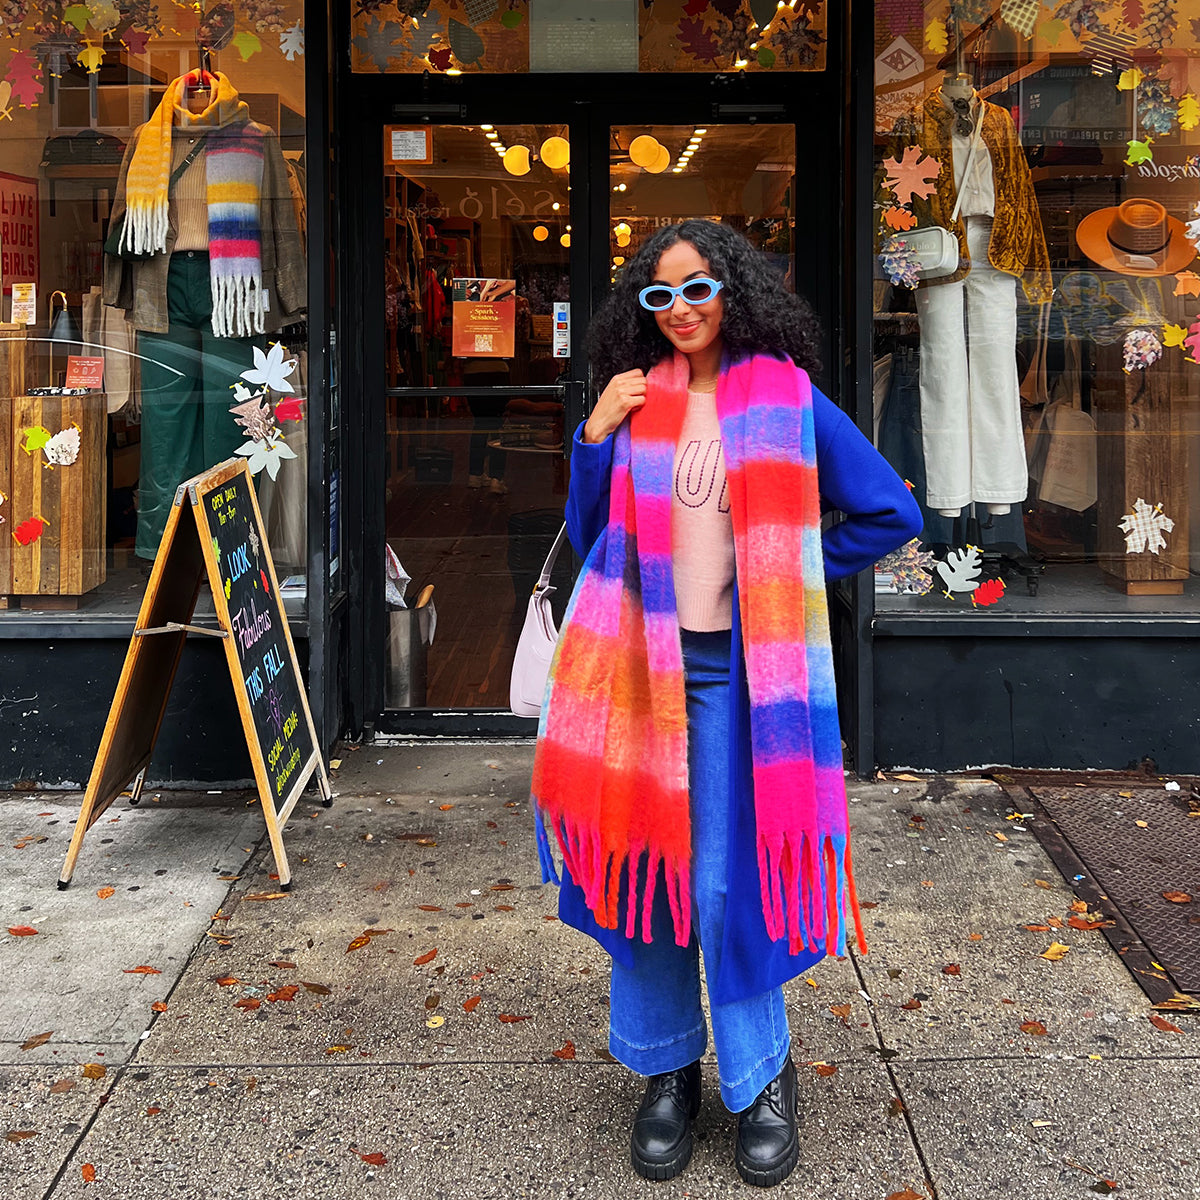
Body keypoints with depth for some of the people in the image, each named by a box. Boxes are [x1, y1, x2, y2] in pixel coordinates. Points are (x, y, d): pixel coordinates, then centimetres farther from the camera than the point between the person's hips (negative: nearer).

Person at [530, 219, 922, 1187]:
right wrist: (596, 438, -1)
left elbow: (890, 515, 2)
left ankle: (763, 1080, 18)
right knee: (640, 868, 7)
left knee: (726, 882, -3)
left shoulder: (784, 397, 0)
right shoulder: (637, 400, 9)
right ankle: (666, 1071, 24)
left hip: (733, 669, -3)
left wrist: (786, 573, 2)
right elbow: (592, 538, 11)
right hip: (639, 661, 3)